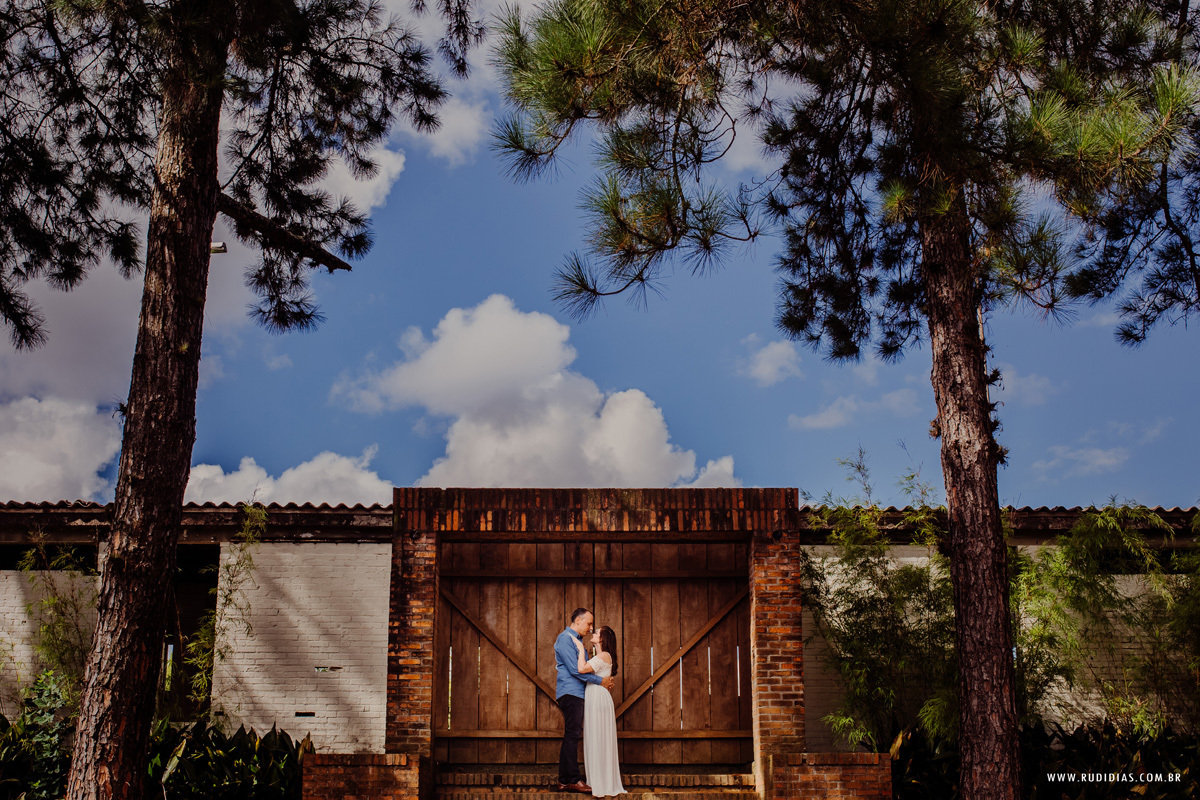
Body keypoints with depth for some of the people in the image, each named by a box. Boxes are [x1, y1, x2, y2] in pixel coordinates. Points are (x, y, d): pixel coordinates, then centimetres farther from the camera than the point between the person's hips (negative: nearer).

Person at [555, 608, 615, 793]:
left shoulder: (576, 640, 21)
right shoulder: (565, 638, -10)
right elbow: (575, 669, -17)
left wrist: (605, 679, 6)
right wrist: (600, 681, -12)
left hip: (576, 694, 10)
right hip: (570, 692, -10)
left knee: (571, 737, 10)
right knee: (573, 735, -11)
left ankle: (564, 781, 12)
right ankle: (573, 780, -11)